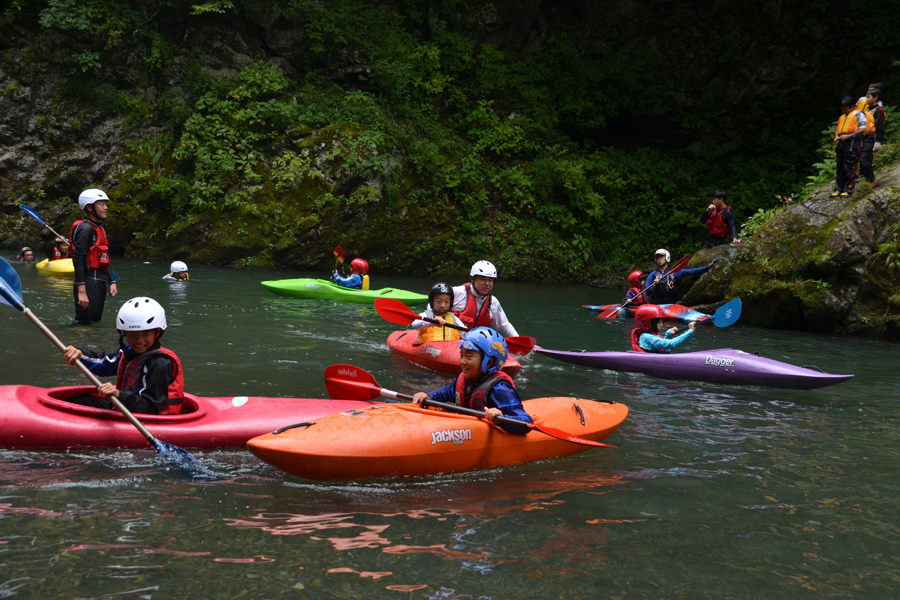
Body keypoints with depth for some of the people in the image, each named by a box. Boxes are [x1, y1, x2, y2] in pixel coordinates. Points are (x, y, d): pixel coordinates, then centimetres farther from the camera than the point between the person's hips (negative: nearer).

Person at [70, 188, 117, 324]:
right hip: (89, 283, -10)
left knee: (95, 322, 13)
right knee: (85, 324, -9)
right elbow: (78, 260, -19)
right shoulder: (85, 228, -12)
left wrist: (111, 282, 13)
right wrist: (81, 291, -24)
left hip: (99, 284, 10)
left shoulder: (100, 229, 18)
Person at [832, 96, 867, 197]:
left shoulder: (858, 114, -2)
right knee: (840, 167, 9)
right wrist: (836, 137, 6)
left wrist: (848, 136, -15)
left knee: (849, 167, -6)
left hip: (852, 143, -8)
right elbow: (837, 129, 28)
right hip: (842, 143, 8)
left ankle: (849, 189, 0)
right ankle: (838, 189, 14)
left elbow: (862, 129, -11)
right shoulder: (842, 117, 22)